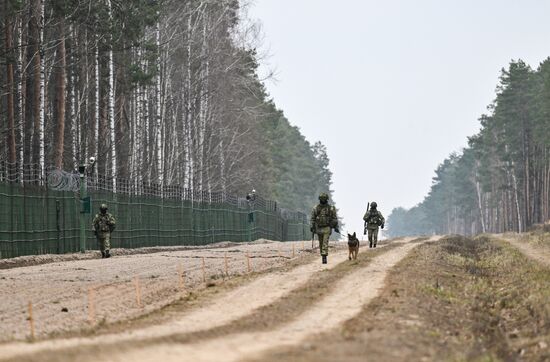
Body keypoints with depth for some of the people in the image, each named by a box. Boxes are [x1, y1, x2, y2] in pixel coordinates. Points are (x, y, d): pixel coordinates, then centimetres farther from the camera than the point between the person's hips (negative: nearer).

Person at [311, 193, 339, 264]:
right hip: (319, 228, 3)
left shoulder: (331, 208, -4)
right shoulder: (316, 208, 1)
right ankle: (323, 256, 26)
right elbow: (313, 219, 5)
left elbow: (335, 218, 1)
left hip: (327, 228, -3)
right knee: (321, 244, 11)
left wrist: (336, 227, -2)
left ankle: (324, 257, -20)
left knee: (325, 243, -14)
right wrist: (312, 228, 0)